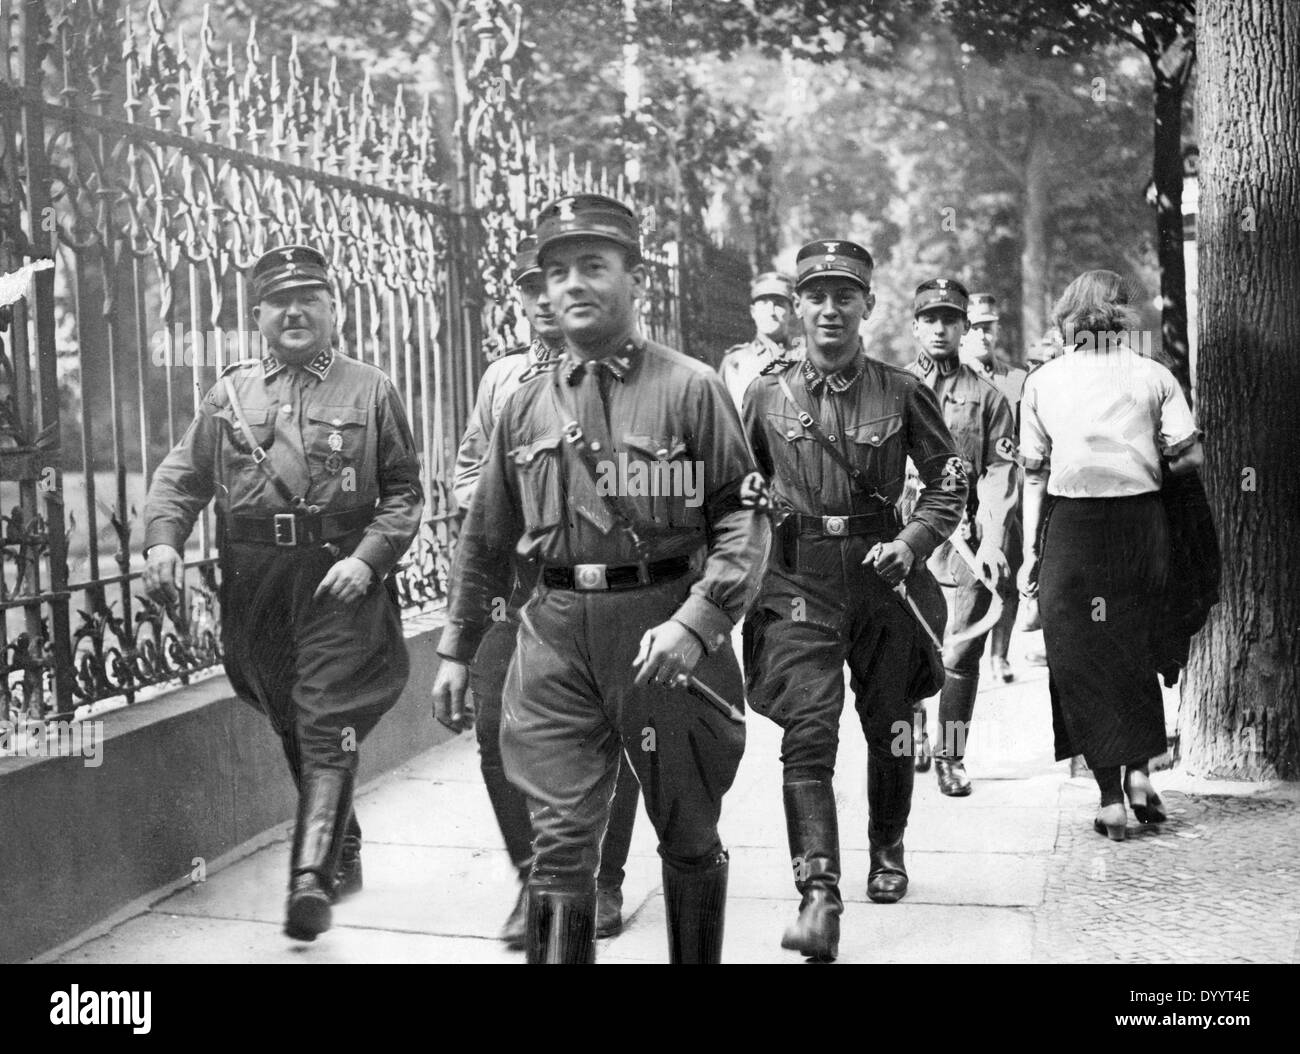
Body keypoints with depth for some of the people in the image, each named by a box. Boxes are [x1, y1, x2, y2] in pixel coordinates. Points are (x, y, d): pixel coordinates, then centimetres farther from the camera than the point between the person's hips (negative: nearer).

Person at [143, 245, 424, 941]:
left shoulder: (370, 390, 4)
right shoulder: (229, 394, 11)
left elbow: (404, 491, 0)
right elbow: (181, 476, 7)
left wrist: (367, 558, -14)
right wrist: (163, 540, -12)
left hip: (341, 578, -4)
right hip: (254, 584, 4)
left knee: (328, 725, -10)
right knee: (291, 728, 14)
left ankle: (312, 876, -11)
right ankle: (344, 855, 31)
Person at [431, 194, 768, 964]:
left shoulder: (691, 389, -3)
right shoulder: (526, 406, 10)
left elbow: (743, 519, -8)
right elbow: (487, 540, 17)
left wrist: (696, 621, -21)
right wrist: (457, 648, 16)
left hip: (664, 631, -2)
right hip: (555, 638, 3)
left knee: (689, 836, 14)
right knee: (560, 841, 0)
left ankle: (698, 957, 35)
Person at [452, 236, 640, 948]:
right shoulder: (501, 376, 14)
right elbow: (469, 461, 23)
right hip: (509, 576, 4)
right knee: (497, 728, -1)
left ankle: (604, 882, 21)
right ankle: (534, 878, 14)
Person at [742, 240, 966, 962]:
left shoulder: (901, 392, 0)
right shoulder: (767, 394, 2)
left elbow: (948, 482, 3)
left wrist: (911, 543, -10)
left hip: (881, 577, 1)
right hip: (799, 584, -1)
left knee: (888, 728, 14)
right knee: (808, 733, -13)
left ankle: (887, 853, 39)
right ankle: (818, 897, -15)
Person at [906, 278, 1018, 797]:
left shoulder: (987, 396, 8)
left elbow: (999, 473, 2)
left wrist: (992, 540, -10)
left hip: (965, 537, 0)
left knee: (961, 650, -1)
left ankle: (951, 756, 10)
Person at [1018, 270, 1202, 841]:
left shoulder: (1042, 380, 2)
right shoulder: (1153, 375, 1)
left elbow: (1035, 473, 0)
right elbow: (1190, 456, -3)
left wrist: (1030, 550, 4)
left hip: (1071, 524, -1)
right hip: (1140, 519, 1)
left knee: (1080, 658, 6)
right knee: (1135, 649, 20)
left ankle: (1110, 795, 6)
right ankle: (1139, 771, 13)